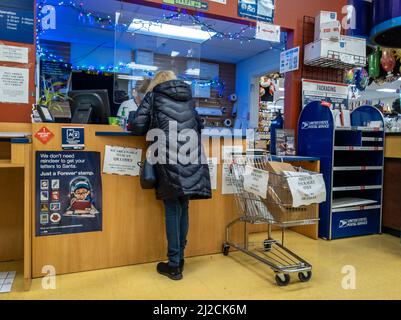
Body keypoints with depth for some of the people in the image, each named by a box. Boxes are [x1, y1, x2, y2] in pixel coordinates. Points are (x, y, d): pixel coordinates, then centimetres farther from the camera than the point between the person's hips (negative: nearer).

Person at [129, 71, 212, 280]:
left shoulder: (153, 95, 10)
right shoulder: (188, 97, 22)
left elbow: (138, 126, 2)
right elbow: (199, 125, 27)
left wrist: (154, 128, 21)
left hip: (170, 159, -4)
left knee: (172, 208, 2)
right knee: (183, 207, 12)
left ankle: (174, 265, 7)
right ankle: (179, 259, 21)